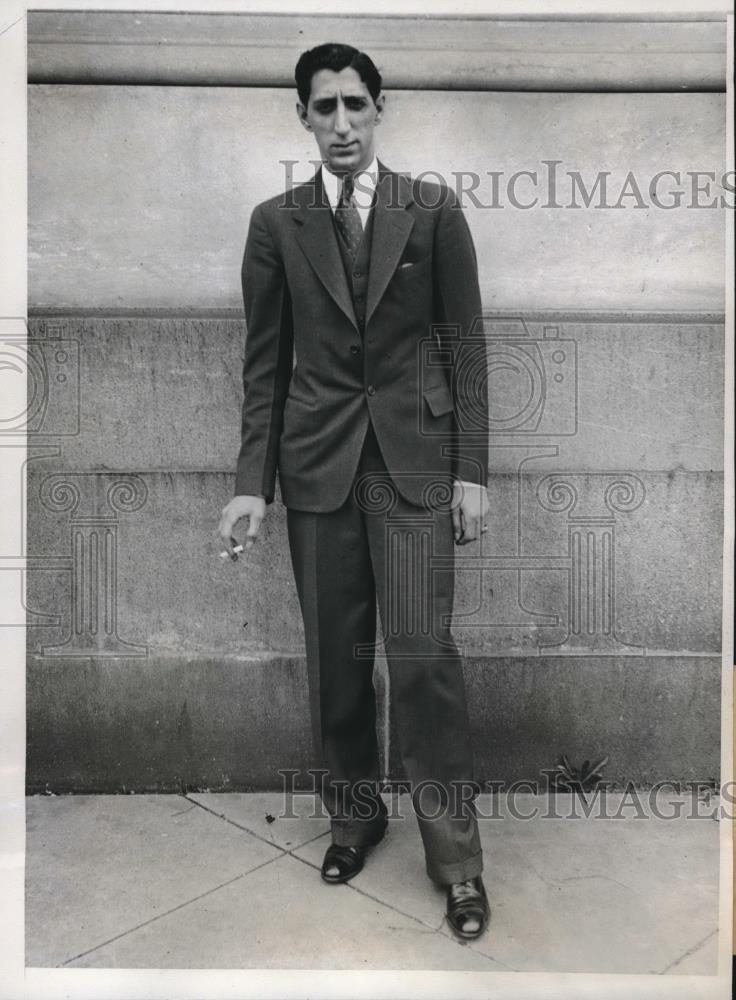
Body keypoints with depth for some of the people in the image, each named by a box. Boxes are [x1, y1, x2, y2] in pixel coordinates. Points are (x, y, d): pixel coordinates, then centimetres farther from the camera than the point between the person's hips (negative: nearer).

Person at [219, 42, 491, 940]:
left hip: (415, 460, -1)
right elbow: (265, 362, 6)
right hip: (317, 461, 2)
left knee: (422, 656, -5)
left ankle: (456, 857, 14)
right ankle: (353, 814, 30)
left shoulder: (434, 209, 5)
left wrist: (472, 471, -3)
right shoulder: (276, 222, 8)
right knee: (335, 656, 8)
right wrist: (253, 483, -1)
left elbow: (466, 346, 3)